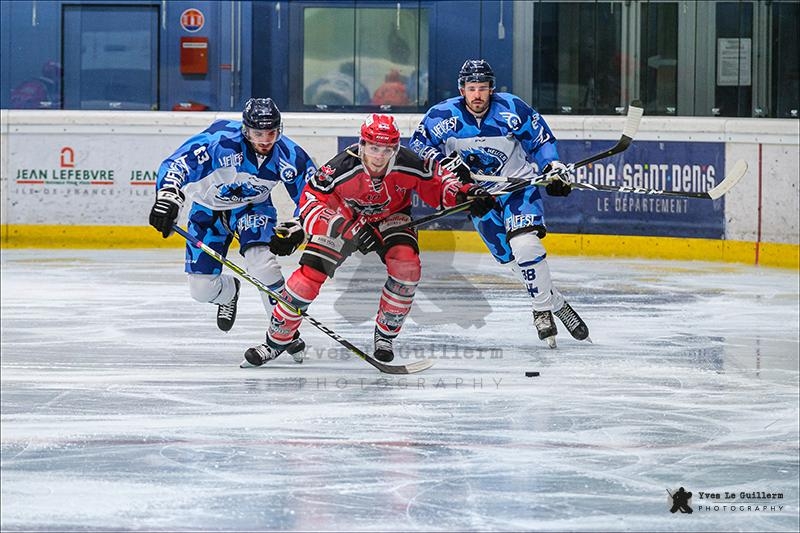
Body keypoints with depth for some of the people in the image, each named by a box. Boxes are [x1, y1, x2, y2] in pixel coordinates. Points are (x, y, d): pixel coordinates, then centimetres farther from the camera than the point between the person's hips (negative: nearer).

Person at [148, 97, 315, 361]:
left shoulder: (289, 155, -21)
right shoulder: (221, 139, -34)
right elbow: (177, 164, -38)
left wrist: (296, 231, -23)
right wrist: (167, 198, -54)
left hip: (252, 207, 0)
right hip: (208, 208, 0)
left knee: (260, 259, -30)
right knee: (201, 288, -3)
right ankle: (229, 291, 37)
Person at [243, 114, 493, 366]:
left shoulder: (408, 165, -27)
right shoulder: (343, 167, -35)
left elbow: (436, 181, -7)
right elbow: (311, 201, -32)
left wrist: (464, 193, -25)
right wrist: (350, 229, -42)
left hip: (390, 217, 2)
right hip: (342, 219, -2)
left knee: (406, 264, -25)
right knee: (310, 273, -13)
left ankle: (386, 334, -4)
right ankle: (275, 342, 5)